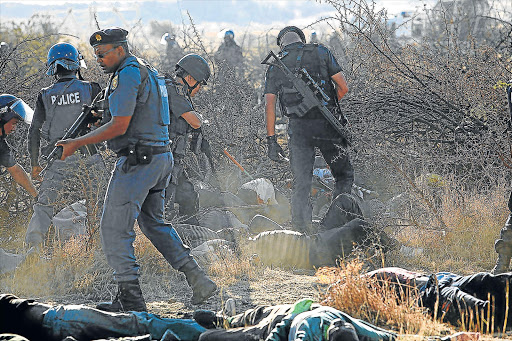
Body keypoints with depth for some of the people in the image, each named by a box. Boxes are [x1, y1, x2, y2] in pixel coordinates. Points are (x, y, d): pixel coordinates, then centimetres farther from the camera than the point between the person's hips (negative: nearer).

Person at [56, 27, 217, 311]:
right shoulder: (148, 71, 18)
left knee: (114, 228, -4)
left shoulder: (128, 74, -14)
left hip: (138, 160, -10)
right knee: (154, 223, 21)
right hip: (161, 157, 10)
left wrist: (76, 144, -14)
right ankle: (198, 280, 15)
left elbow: (119, 127, -19)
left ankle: (130, 298, -3)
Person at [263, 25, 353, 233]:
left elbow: (270, 105, 4)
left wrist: (271, 141, 5)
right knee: (344, 175, 12)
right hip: (327, 126, -1)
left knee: (300, 183, 7)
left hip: (298, 128, 1)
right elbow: (343, 88, 3)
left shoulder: (275, 67, 11)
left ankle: (301, 228, 1)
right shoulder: (321, 53, 8)